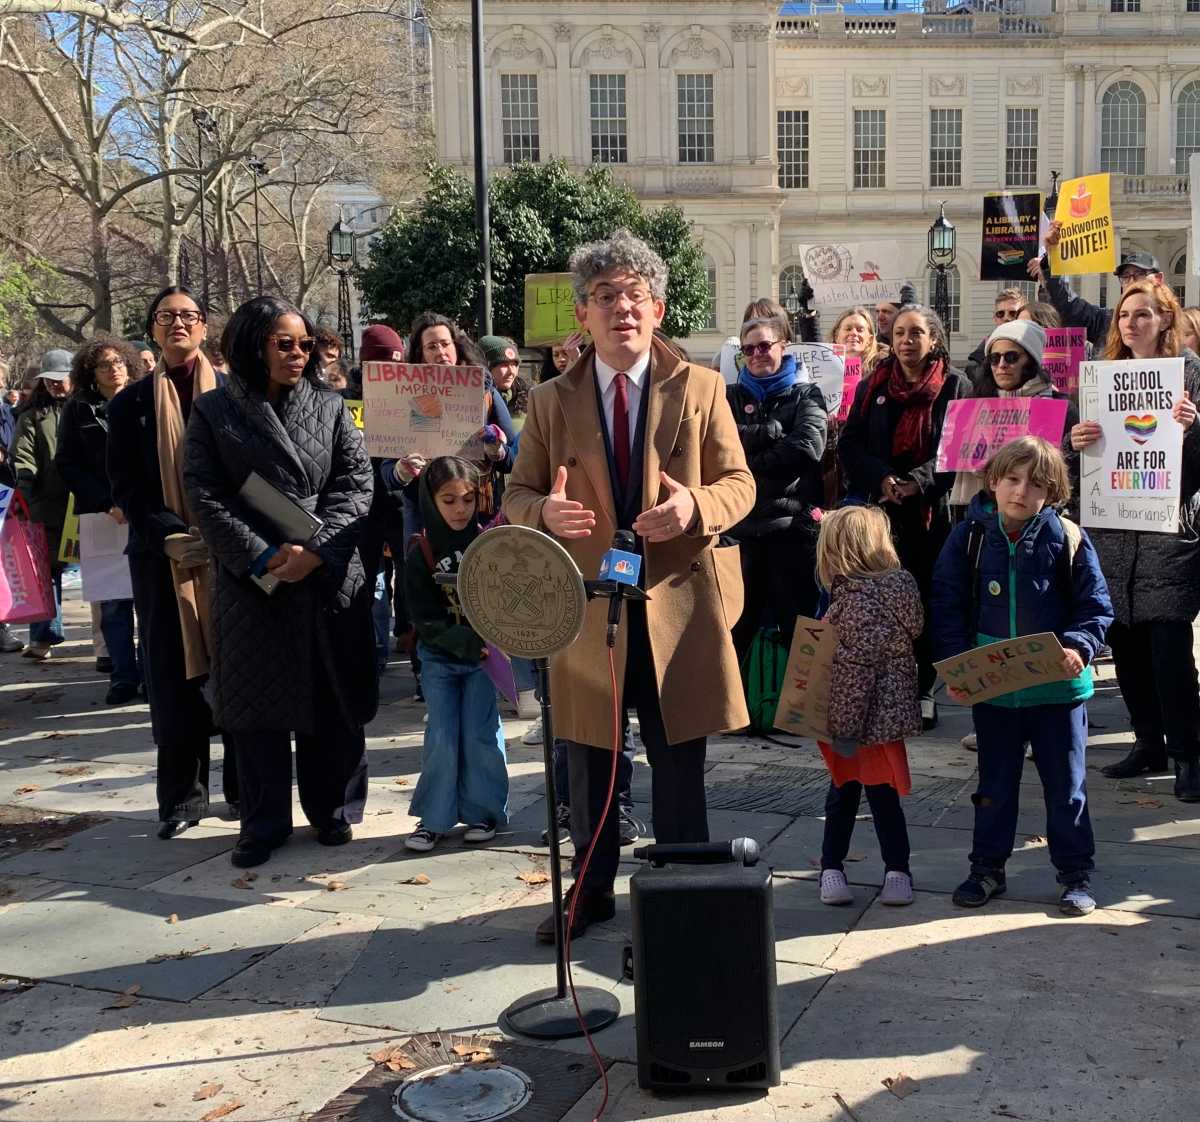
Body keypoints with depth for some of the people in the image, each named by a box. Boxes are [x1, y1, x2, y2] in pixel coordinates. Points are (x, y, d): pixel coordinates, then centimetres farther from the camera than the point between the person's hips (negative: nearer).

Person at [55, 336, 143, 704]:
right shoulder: (78, 409, 8)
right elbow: (68, 465, 5)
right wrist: (108, 504, -6)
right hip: (101, 515, 0)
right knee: (113, 600, -2)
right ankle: (124, 677, 4)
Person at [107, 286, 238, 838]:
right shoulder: (131, 403, 7)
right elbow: (126, 487, 2)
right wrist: (172, 535, -13)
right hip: (164, 556, 1)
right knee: (174, 674, 4)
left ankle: (244, 787, 16)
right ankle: (182, 795, 15)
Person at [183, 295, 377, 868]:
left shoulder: (330, 406, 7)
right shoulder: (214, 411, 3)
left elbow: (356, 483, 0)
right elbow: (204, 495, -3)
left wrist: (315, 548, -13)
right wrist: (261, 557, -14)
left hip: (330, 578, 1)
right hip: (250, 581, -1)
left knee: (333, 702, 7)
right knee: (258, 703, 5)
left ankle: (333, 810, 24)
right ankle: (264, 822, 18)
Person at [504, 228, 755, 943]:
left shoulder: (701, 388, 2)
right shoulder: (551, 401, 5)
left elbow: (740, 483, 3)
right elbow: (517, 494, 6)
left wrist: (696, 506, -20)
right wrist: (547, 512, -18)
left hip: (679, 601, -1)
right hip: (586, 606, 1)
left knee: (680, 767, 8)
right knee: (589, 765, 13)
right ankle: (593, 889, 32)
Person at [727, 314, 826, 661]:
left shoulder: (805, 395, 8)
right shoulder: (732, 397, 13)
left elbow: (808, 447, -10)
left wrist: (750, 465, -8)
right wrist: (774, 432, -13)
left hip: (792, 524, -2)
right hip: (741, 526, 2)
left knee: (798, 625, 4)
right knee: (734, 627, 7)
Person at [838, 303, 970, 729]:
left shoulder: (955, 386, 3)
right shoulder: (872, 387, 12)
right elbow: (849, 443, 5)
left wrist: (917, 482, -17)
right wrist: (881, 478, -12)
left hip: (934, 510, -2)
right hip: (880, 509, 2)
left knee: (928, 598, 3)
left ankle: (923, 691, 12)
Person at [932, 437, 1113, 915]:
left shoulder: (1067, 539, -6)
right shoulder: (969, 537, -4)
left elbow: (1096, 606, -2)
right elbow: (948, 606, -2)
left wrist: (1078, 647, -20)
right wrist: (954, 665, -12)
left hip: (1058, 686, -1)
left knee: (1066, 785, 10)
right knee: (994, 783, 15)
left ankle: (1076, 873, 25)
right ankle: (987, 868, 30)